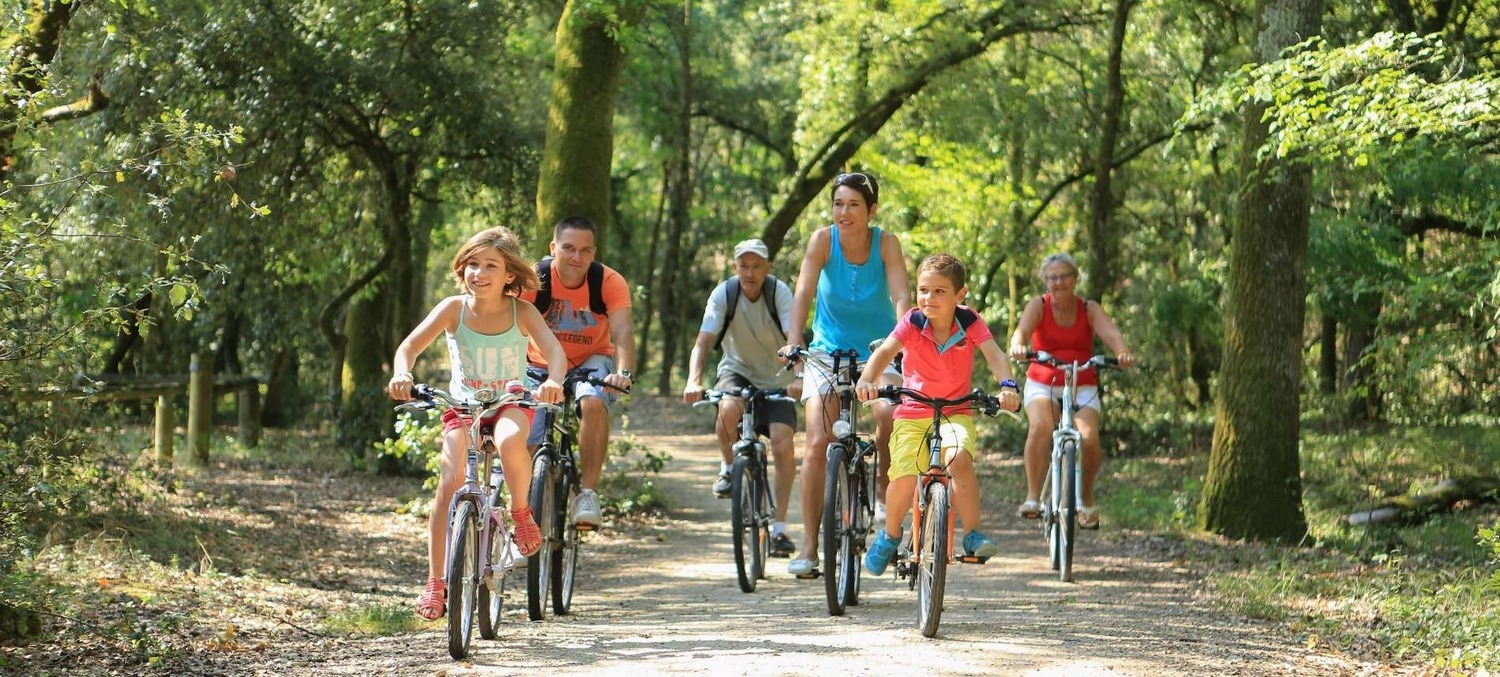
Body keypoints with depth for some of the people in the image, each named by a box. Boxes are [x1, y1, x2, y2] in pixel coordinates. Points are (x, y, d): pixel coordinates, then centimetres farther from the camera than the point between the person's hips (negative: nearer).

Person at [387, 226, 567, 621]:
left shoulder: (521, 313, -12)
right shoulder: (454, 308, -12)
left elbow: (555, 351, -24)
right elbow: (410, 345, -20)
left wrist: (554, 381, -47)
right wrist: (402, 374, -43)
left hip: (511, 402, -1)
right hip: (462, 404, 1)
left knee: (510, 441, -37)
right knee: (450, 481, -18)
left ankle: (521, 510, -7)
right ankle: (435, 582, -9)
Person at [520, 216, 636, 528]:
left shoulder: (609, 282, -21)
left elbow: (622, 333, -31)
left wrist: (624, 372, -50)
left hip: (591, 362, -1)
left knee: (593, 403, -34)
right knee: (523, 444, -11)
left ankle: (588, 493, -26)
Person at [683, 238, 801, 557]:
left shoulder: (779, 292, -19)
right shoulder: (724, 293, -17)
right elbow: (703, 341, -25)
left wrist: (799, 377, -49)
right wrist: (694, 381, -42)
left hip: (776, 379, 0)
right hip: (737, 370, 0)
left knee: (782, 444, -17)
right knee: (729, 408, -34)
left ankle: (779, 528, -7)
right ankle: (728, 467, -5)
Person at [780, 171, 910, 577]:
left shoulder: (886, 243, -14)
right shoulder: (823, 239, -13)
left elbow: (902, 297, -23)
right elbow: (803, 294, -21)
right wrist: (793, 342, -35)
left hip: (877, 350, -1)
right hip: (828, 351, 1)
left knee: (889, 413, -30)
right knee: (818, 443, -12)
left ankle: (884, 487, -1)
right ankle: (809, 547, -8)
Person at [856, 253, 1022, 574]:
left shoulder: (970, 323, -9)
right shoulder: (913, 323, -11)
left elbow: (995, 355, -22)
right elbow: (885, 351, -26)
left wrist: (1007, 385, -43)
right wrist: (867, 379, -47)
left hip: (956, 412, 0)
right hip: (912, 413, 0)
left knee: (959, 459, -31)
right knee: (904, 477, -17)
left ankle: (973, 534, -16)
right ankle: (890, 534, 14)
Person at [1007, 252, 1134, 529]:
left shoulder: (1089, 309, 0)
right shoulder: (1038, 306, -3)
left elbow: (1111, 332, -18)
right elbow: (1023, 329, -23)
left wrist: (1123, 352, -42)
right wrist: (1018, 346, -48)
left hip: (1082, 387, 1)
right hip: (1042, 384, -1)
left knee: (1089, 438, -24)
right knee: (1040, 426, -33)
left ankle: (1086, 499, 2)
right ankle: (1033, 497, -27)